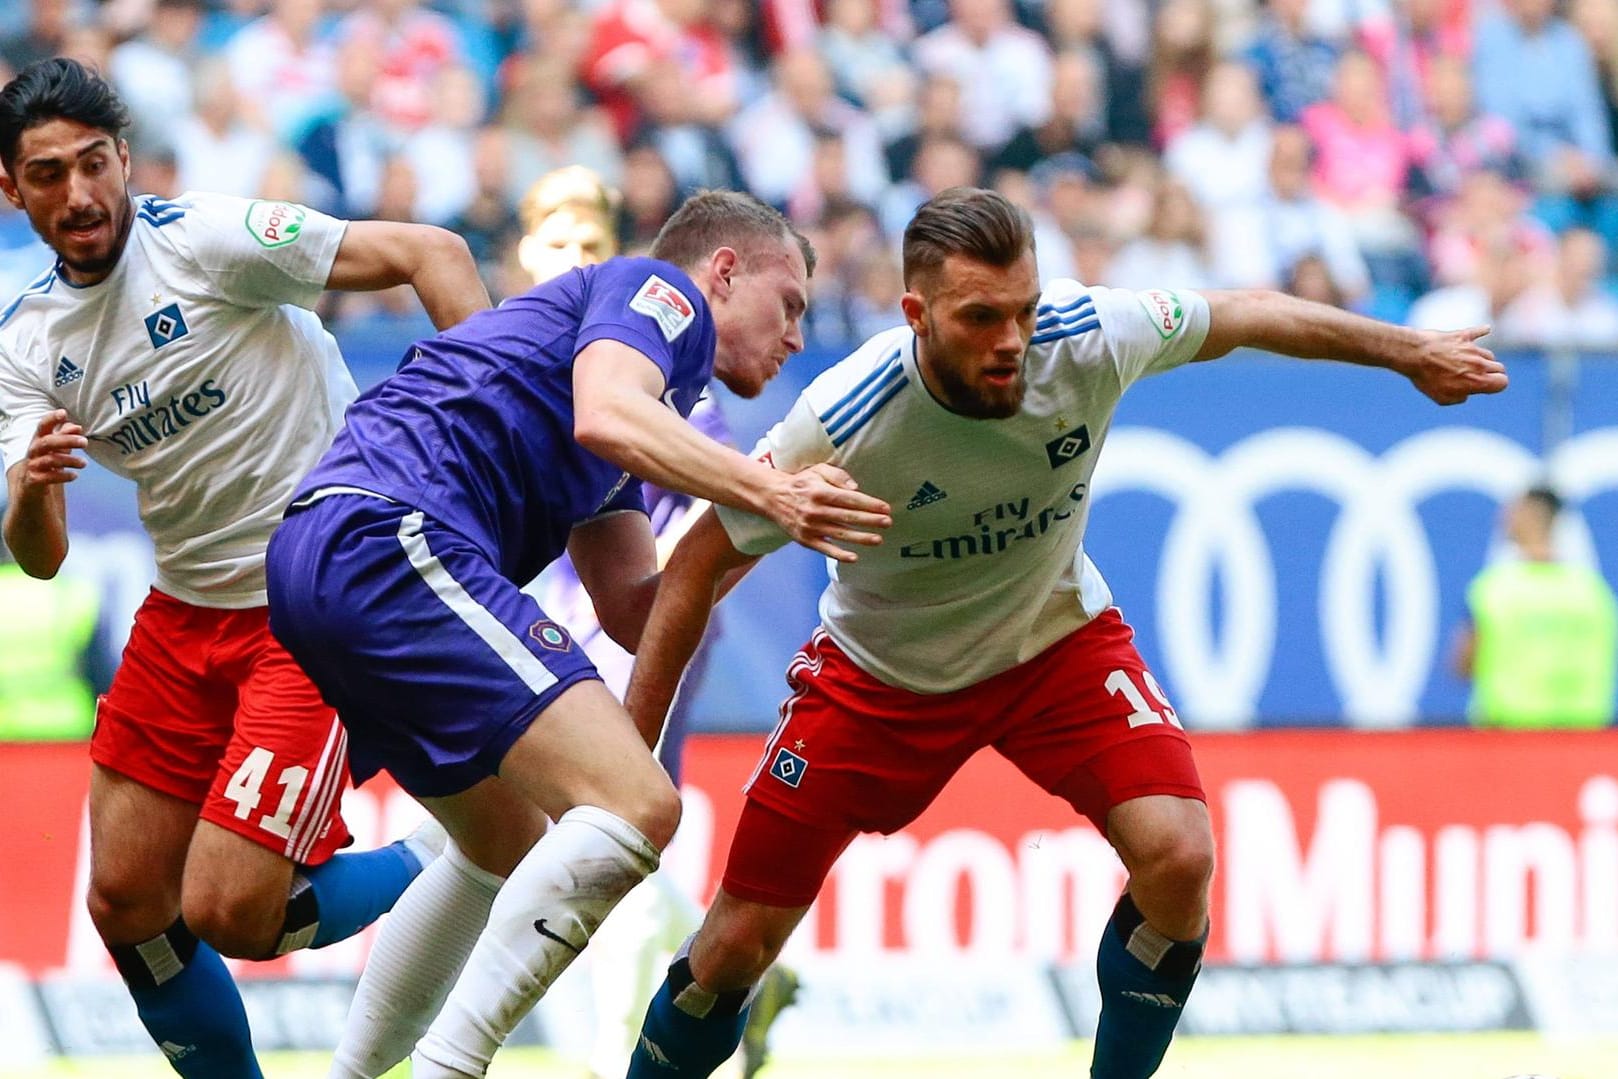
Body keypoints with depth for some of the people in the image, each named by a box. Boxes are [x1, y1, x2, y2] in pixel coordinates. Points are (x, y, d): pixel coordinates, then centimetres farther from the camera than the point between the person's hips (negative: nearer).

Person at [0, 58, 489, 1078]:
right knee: (125, 905, 7)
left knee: (229, 915, -14)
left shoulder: (211, 238, -14)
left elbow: (431, 253, -16)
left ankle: (439, 871, 10)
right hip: (187, 614, 7)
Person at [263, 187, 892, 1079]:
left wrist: (767, 511, 18)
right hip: (393, 542, -11)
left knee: (511, 847, 28)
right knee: (634, 807, -17)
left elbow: (634, 613, 25)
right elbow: (606, 416, -16)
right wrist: (764, 494, -21)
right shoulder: (657, 290, 7)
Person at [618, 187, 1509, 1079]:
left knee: (1177, 856, -22)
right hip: (882, 669, -2)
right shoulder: (842, 422, -33)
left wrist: (1412, 354, 7)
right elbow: (700, 565, -19)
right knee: (738, 946, -4)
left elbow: (1244, 316, -6)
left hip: (1057, 636, 2)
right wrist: (629, 745, -21)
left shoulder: (1090, 336, -27)